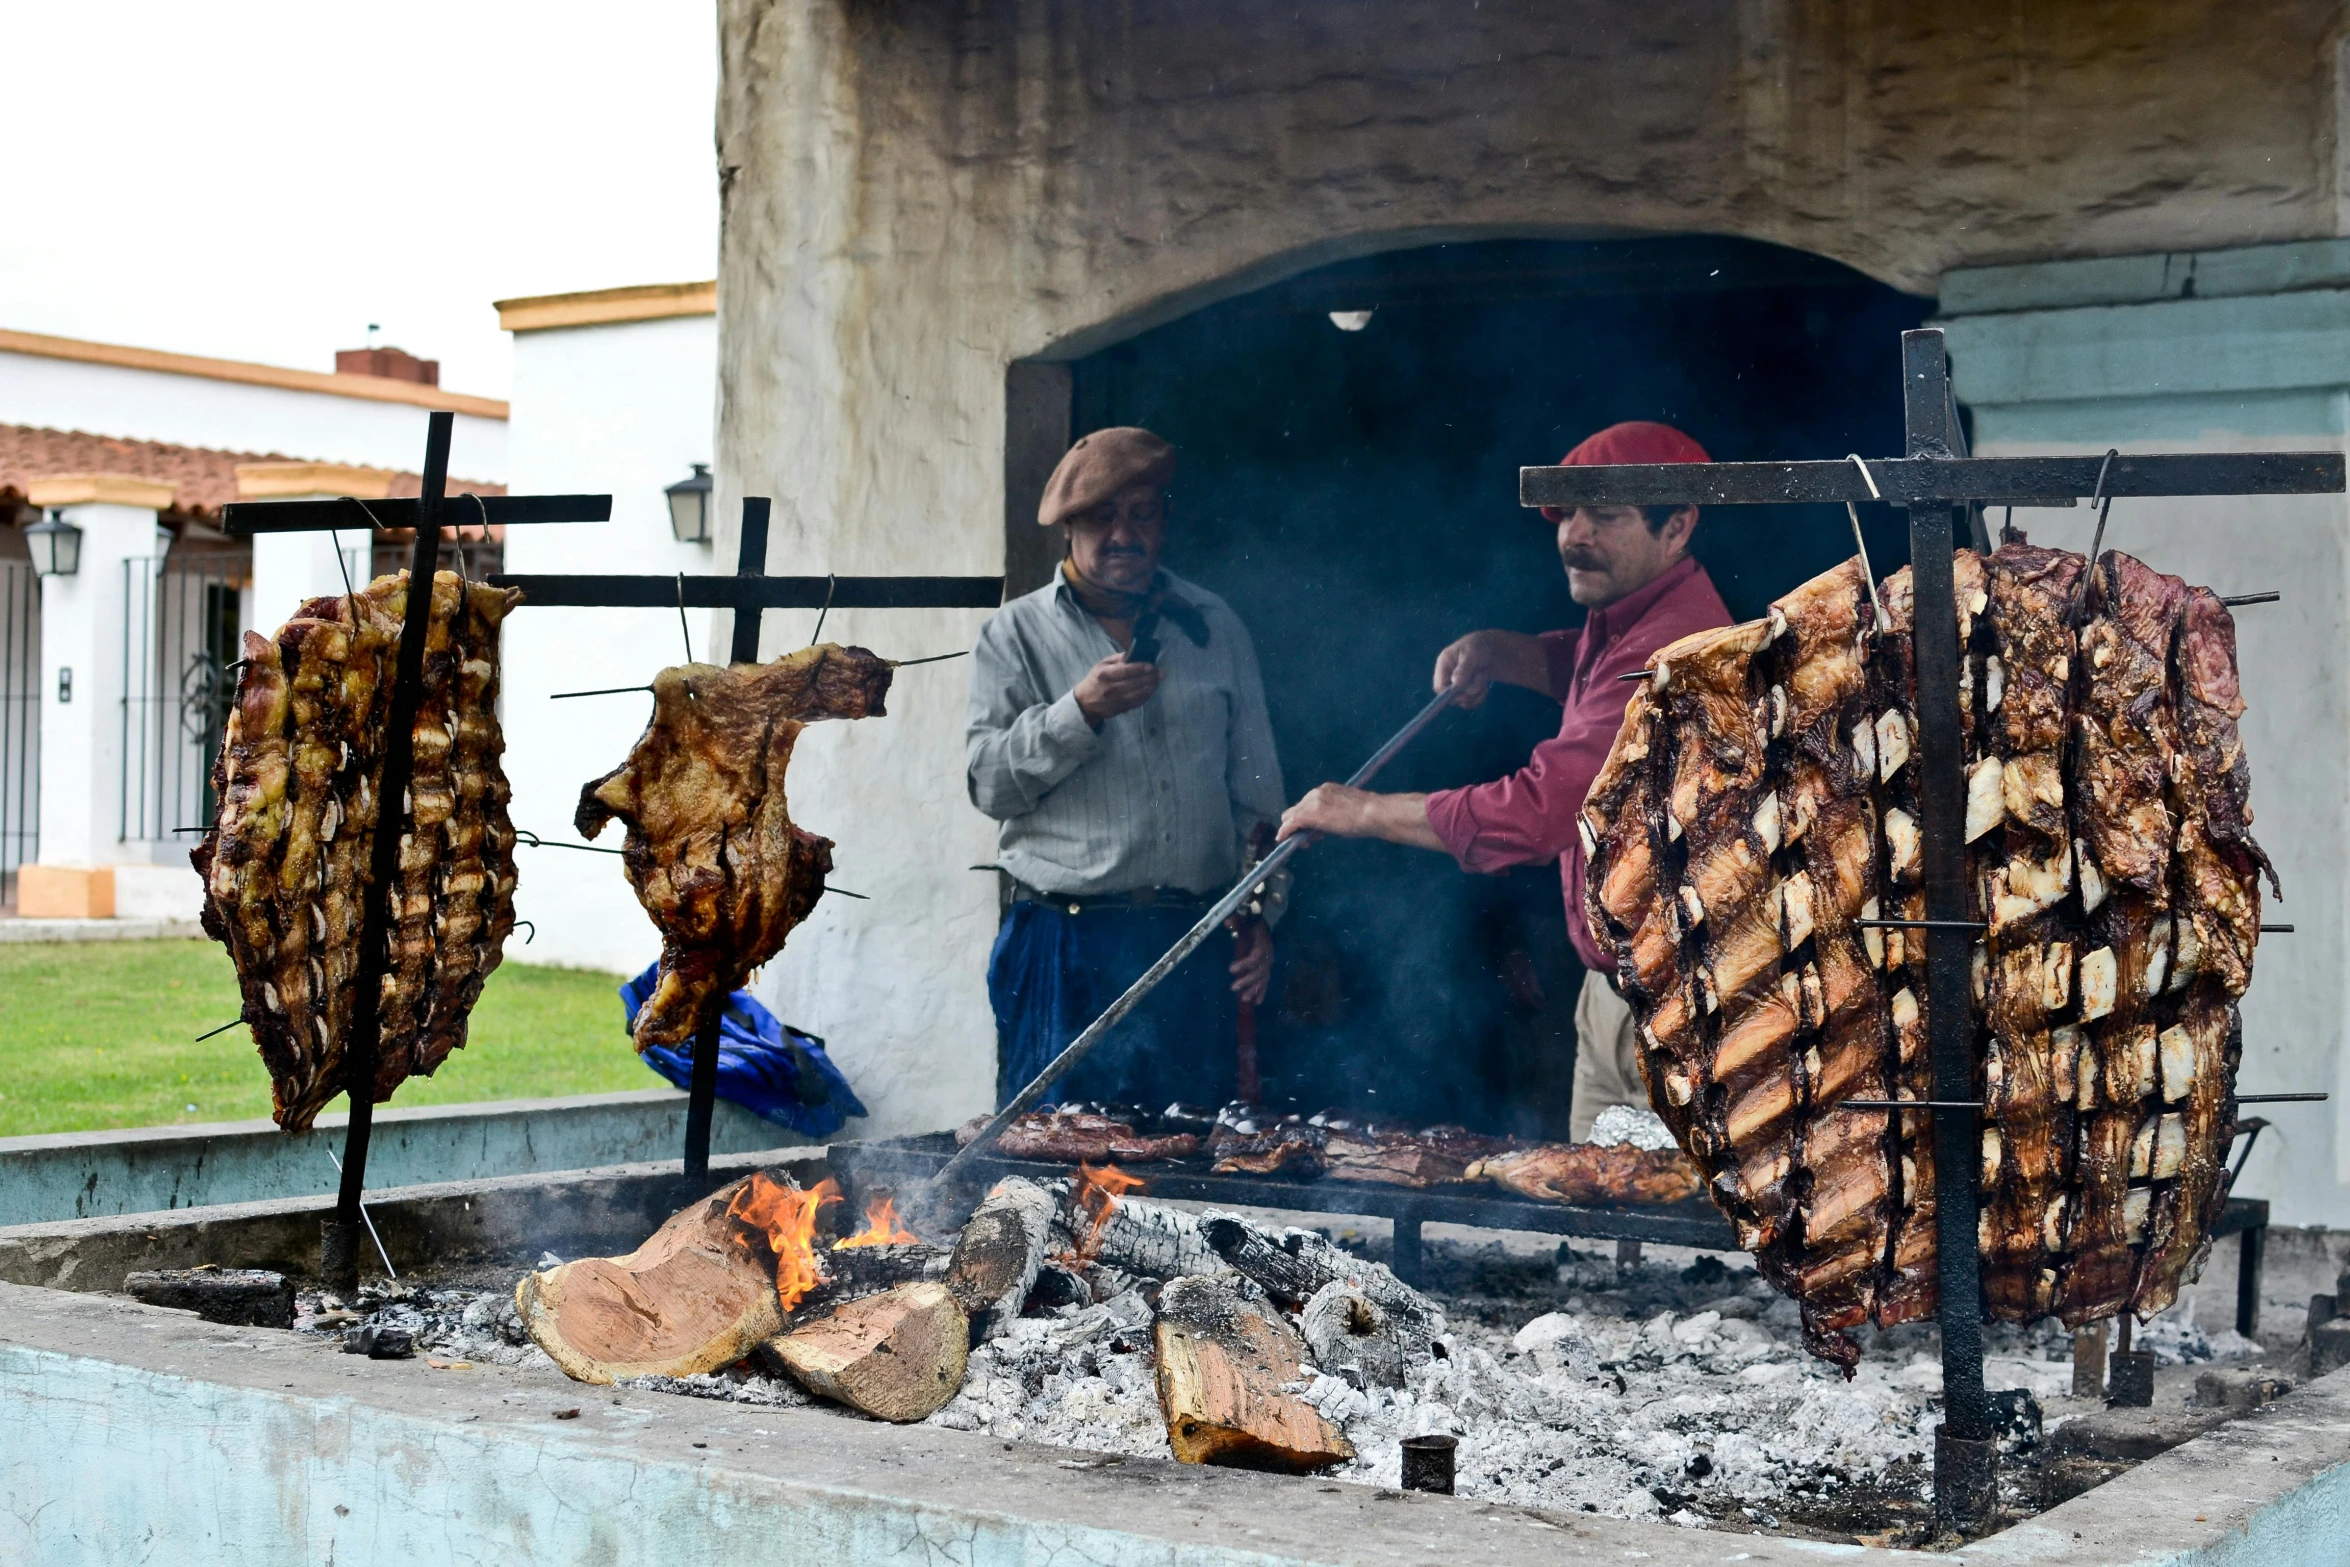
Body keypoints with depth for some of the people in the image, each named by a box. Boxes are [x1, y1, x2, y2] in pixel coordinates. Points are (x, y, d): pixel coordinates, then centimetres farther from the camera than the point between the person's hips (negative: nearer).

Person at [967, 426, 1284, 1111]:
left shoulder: (1216, 628, 14)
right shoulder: (1018, 633, 5)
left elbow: (1257, 786, 17)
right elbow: (988, 780, -5)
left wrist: (1260, 909, 10)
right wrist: (1079, 713, -18)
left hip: (1194, 948, 3)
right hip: (1065, 946, -2)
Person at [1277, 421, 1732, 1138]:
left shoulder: (1673, 648, -23)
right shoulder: (1626, 621, 12)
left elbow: (1537, 812, -28)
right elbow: (1579, 664, 38)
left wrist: (1365, 811, -15)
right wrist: (1496, 650, 15)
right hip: (1612, 994, 10)